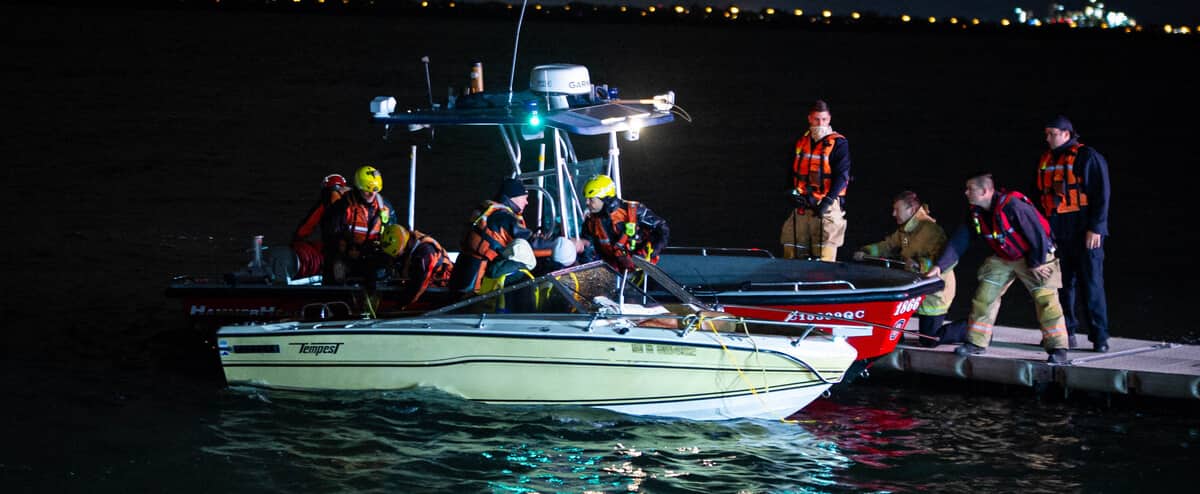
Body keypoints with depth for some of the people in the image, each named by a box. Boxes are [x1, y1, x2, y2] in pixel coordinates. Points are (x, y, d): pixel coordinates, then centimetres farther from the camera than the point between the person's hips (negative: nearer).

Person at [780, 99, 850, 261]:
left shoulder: (838, 143, -1)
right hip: (801, 206, 5)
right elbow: (793, 172, 24)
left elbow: (842, 175, -9)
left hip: (827, 206, -5)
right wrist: (793, 193, 5)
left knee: (824, 257, -12)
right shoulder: (802, 142, 16)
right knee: (792, 254, 2)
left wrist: (827, 202, -18)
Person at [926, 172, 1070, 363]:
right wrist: (940, 266, -15)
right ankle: (975, 343, 13)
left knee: (1045, 298, -17)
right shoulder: (975, 213, -7)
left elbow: (1037, 232, -26)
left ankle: (1057, 349, -13)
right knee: (984, 296, 3)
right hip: (1002, 259, 7)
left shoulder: (1013, 205, -30)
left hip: (1033, 256, -7)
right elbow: (958, 241, -5)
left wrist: (1037, 263, -19)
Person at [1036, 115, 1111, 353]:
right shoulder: (1046, 160, 15)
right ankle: (1066, 332, 14)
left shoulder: (1088, 157, -5)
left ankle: (1099, 336, -2)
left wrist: (1095, 228, -15)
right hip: (1057, 233, 6)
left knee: (1092, 283, -6)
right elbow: (1042, 195, 22)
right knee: (1062, 284, 6)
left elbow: (1101, 195, -9)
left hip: (1084, 233, -6)